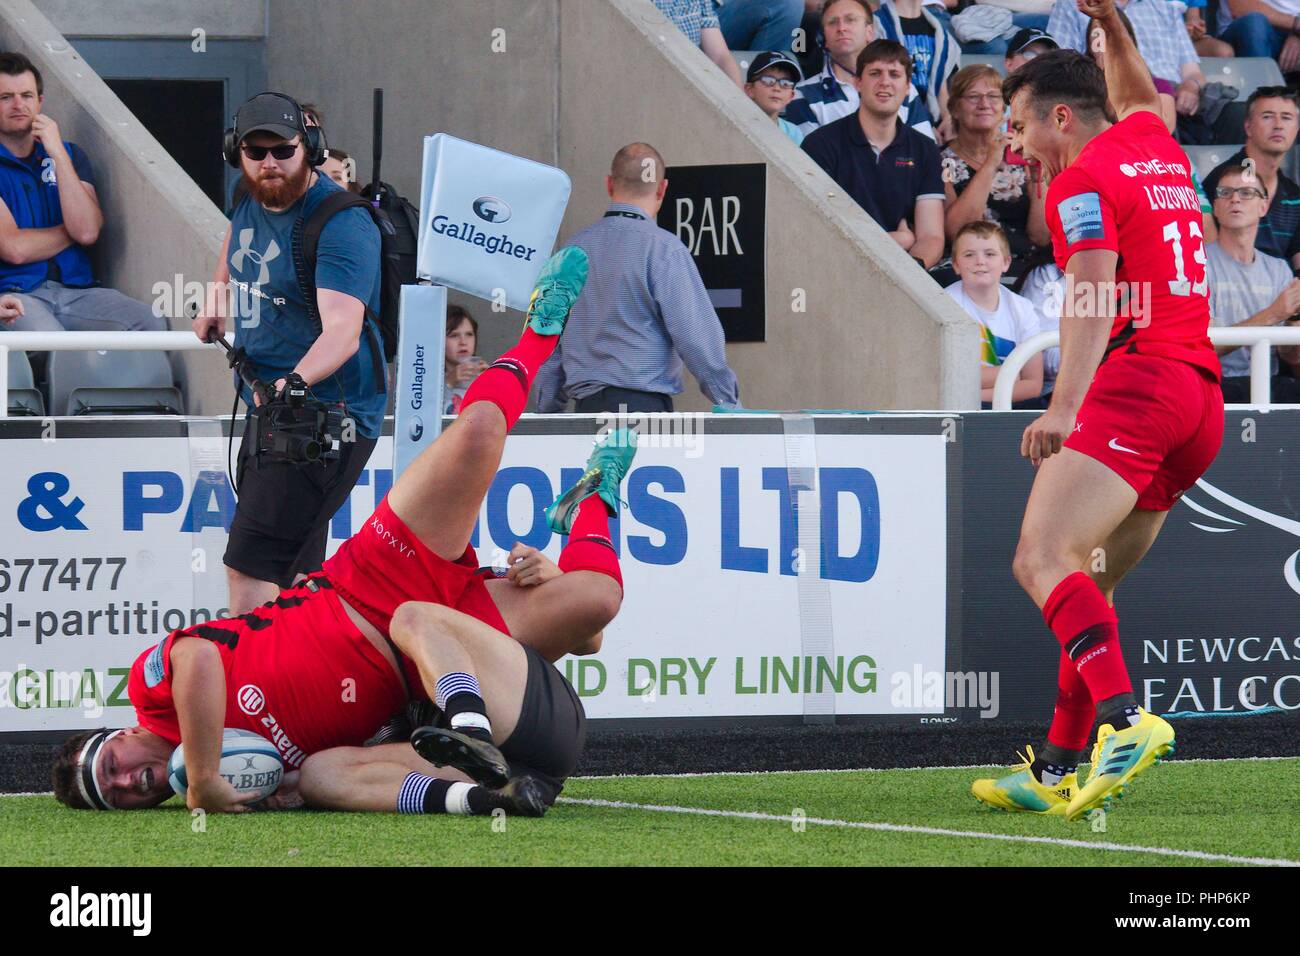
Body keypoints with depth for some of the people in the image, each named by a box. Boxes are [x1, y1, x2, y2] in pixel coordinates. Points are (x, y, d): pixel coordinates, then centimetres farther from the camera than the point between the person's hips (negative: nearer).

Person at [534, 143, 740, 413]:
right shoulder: (663, 248, -6)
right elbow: (695, 335, -8)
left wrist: (549, 412, 25)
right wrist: (729, 402, 2)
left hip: (585, 406, 6)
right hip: (643, 403, -6)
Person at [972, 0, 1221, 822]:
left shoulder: (1084, 181, -3)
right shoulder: (1158, 146, 21)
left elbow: (1094, 296, -19)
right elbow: (1137, 97, 48)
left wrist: (1065, 406, -28)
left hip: (1138, 377, -9)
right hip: (1203, 393, 9)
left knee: (1043, 559, -23)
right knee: (1087, 587, 14)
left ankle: (1125, 716, -42)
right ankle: (1060, 769, 11)